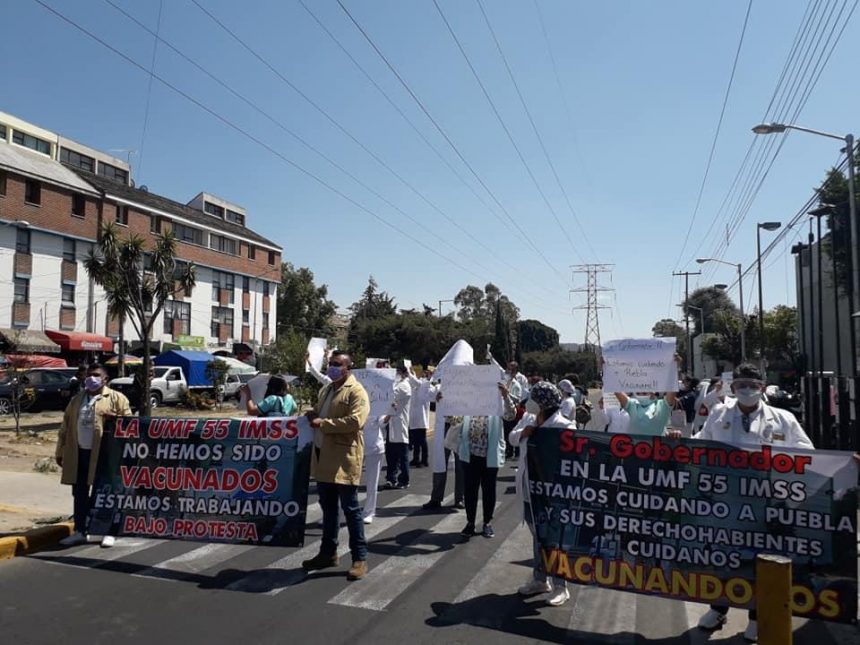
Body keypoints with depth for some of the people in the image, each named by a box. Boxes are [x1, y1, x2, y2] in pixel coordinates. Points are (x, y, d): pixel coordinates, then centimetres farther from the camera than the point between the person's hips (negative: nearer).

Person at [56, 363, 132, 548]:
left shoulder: (116, 398, -1)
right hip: (78, 453, 5)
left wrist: (116, 417, -25)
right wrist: (60, 451, 14)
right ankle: (80, 531, 21)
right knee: (79, 494, 10)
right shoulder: (77, 399, 16)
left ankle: (109, 532, 10)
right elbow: (66, 426, 17)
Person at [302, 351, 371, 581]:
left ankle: (360, 558, 7)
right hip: (323, 456, 8)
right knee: (328, 508, 17)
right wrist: (313, 415, 6)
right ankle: (328, 553, 29)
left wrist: (323, 423, -20)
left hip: (344, 459, -8)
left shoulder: (356, 391, -10)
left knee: (350, 509, -2)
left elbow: (355, 421, -23)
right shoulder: (326, 390, 18)